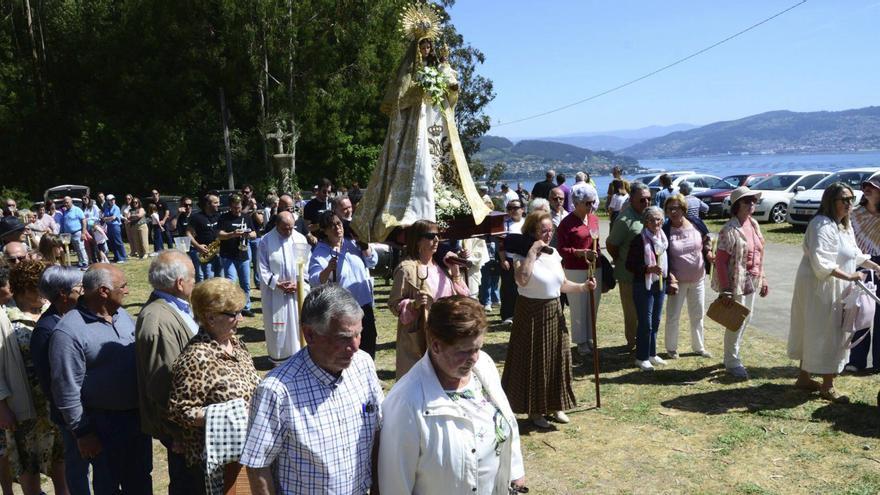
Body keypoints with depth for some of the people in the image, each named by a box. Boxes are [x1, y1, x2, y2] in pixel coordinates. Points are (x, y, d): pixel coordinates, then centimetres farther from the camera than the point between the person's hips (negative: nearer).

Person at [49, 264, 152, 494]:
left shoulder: (121, 313, 1)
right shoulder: (69, 332, -21)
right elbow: (67, 390, -18)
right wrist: (82, 433, -14)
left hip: (137, 413, 6)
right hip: (103, 423, -6)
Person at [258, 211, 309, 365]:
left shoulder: (300, 239, -1)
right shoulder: (266, 241, -6)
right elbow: (263, 268, -5)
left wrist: (299, 283, -11)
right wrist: (277, 284, -14)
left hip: (298, 290, 2)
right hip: (274, 292, -2)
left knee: (298, 323, 7)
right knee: (277, 324, 5)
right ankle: (278, 356, 19)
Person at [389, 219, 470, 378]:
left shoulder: (441, 265, 9)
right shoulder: (407, 269, -11)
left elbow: (461, 296, 11)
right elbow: (394, 304, -9)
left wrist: (455, 270, 0)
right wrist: (414, 304, -26)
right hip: (419, 337, -6)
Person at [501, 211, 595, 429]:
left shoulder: (554, 254, 7)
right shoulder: (523, 254, -12)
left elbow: (563, 284, 13)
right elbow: (522, 280, -32)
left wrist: (583, 287, -3)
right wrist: (532, 251, -26)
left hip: (554, 312, 7)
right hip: (531, 313, -6)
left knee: (556, 358, 12)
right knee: (533, 360, 1)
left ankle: (554, 406, 28)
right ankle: (534, 409, 16)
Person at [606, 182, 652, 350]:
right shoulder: (625, 219, -20)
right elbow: (611, 244, -15)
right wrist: (622, 262, -3)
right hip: (630, 275, -7)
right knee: (632, 313, 6)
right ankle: (632, 342, 22)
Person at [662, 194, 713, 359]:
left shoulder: (696, 223, -6)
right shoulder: (665, 230, -14)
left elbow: (706, 240, 12)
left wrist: (708, 252, -8)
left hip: (698, 279, 3)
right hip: (678, 281, -3)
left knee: (698, 315, 16)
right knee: (673, 316, 3)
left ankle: (698, 347, 33)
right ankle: (671, 348, 22)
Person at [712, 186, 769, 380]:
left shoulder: (754, 224, 7)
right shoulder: (730, 230, -17)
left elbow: (758, 255, 15)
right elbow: (720, 260, -18)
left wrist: (762, 279, 14)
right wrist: (725, 290, -20)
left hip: (751, 282, 8)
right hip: (736, 284, -8)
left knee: (746, 319, 17)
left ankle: (732, 355, 34)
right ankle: (732, 362, 15)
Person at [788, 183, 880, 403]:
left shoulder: (844, 225, 13)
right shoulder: (821, 225, -20)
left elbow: (854, 254, 25)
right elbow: (820, 263, -27)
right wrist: (848, 276, -28)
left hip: (836, 287, 10)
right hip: (819, 287, -10)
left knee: (813, 333, 16)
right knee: (825, 333, -3)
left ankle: (804, 377, 27)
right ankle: (827, 387, 7)